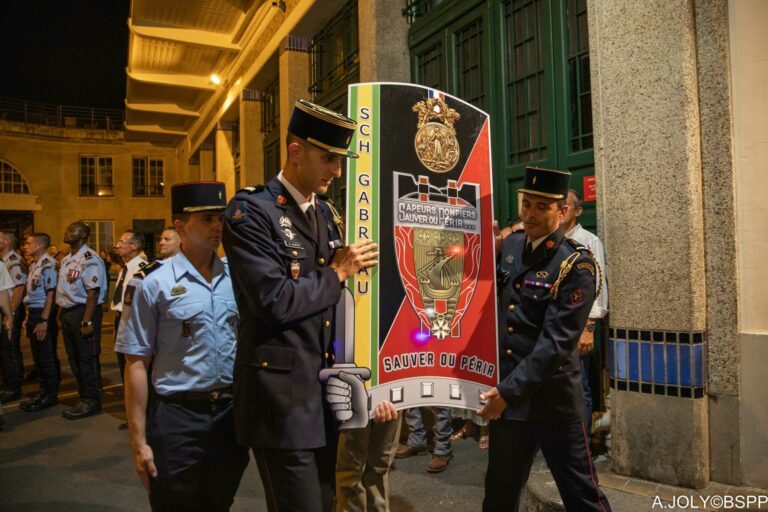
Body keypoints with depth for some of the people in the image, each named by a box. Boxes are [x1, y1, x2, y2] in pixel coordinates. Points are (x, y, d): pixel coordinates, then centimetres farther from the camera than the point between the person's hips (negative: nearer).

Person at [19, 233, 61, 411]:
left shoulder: (48, 265, -15)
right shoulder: (33, 265, 13)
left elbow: (51, 294, -18)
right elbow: (32, 292, 15)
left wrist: (44, 321, -19)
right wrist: (31, 317, 11)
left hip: (43, 315, -9)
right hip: (33, 313, 9)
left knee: (47, 357, -1)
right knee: (38, 356, 16)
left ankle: (49, 395, 9)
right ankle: (44, 391, 26)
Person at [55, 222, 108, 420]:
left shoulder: (90, 259, -15)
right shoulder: (66, 260, 14)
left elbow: (93, 293, -20)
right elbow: (64, 290, 16)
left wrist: (86, 321, -23)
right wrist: (62, 315, 13)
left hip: (83, 312, -10)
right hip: (67, 312, 10)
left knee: (87, 358, -1)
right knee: (74, 358, 16)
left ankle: (91, 400, 9)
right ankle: (84, 396, 29)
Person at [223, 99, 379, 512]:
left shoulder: (324, 212, 11)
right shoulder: (250, 210, -13)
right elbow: (275, 302, -23)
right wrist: (338, 272, -12)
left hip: (325, 390, 8)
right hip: (282, 395, -7)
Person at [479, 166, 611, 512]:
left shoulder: (576, 263, -14)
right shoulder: (510, 246, 4)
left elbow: (556, 341, -20)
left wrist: (511, 390, -22)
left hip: (552, 397, -5)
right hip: (505, 392, 6)